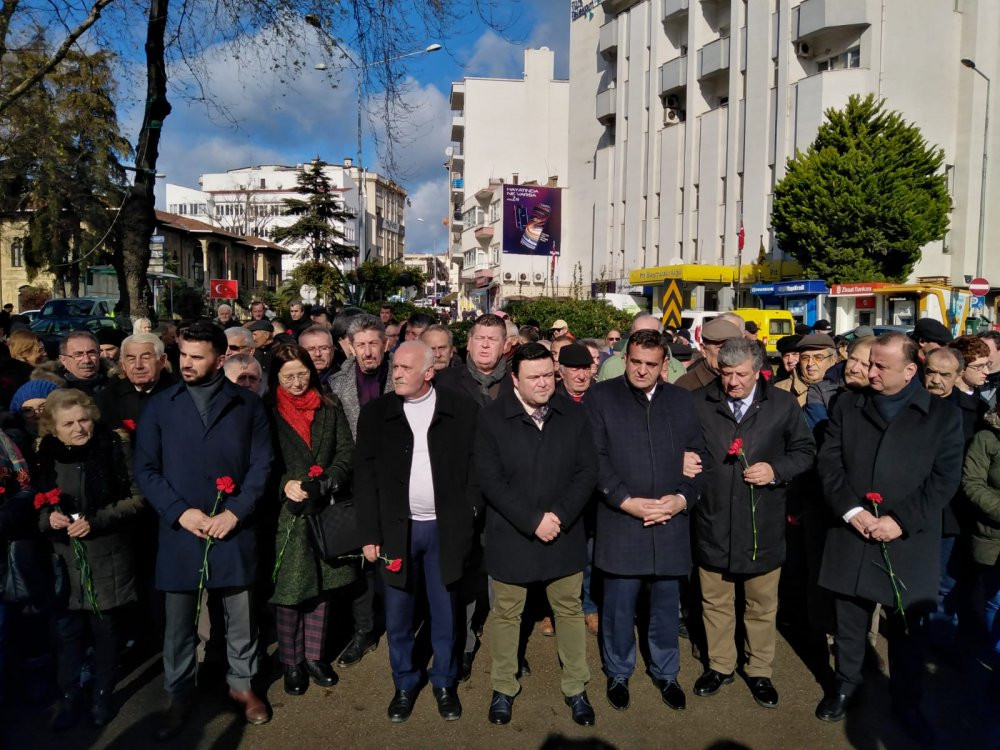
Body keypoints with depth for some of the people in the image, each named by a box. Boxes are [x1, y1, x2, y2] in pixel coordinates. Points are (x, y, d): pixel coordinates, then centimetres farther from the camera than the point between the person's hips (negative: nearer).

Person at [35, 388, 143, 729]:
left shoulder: (113, 447, -12)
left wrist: (96, 520, -19)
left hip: (107, 559, -2)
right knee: (67, 631, 11)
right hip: (65, 560, 2)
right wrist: (48, 516, -14)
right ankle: (69, 697, 31)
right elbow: (35, 504, 8)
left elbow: (136, 497, -10)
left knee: (105, 630, 12)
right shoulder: (45, 455, -3)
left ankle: (102, 696, 31)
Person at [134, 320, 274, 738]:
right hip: (179, 530, 0)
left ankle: (241, 683, 33)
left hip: (234, 530, 0)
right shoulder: (160, 406, 2)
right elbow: (145, 469, 0)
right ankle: (180, 694, 32)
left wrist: (235, 512, -11)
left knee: (240, 615, 12)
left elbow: (261, 465, 0)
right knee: (179, 621, 12)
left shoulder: (247, 405, 2)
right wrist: (180, 512, -11)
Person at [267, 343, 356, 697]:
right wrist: (285, 485, -18)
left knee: (321, 586, 11)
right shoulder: (268, 411, -1)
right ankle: (291, 661, 21)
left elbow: (347, 452, 2)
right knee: (289, 589, 3)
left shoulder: (329, 408, 6)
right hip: (286, 512, -3)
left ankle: (314, 655, 27)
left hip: (325, 509, 3)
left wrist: (328, 479, -14)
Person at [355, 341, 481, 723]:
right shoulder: (375, 412, -1)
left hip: (445, 528, -1)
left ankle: (444, 683, 33)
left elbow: (475, 466, 0)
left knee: (445, 613, 12)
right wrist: (370, 533, -3)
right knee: (398, 615, 13)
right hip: (397, 528, 1)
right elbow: (365, 475, 0)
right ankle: (405, 683, 33)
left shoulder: (462, 410, -3)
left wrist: (468, 517, -8)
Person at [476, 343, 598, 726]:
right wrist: (532, 521, -19)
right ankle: (504, 688, 33)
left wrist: (559, 516, -15)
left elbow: (587, 471, -4)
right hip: (511, 536, -2)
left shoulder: (573, 414, -3)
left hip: (564, 534, 2)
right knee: (506, 613, 13)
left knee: (570, 611, 15)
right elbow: (490, 479, -14)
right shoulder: (492, 417, -11)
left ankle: (576, 688, 32)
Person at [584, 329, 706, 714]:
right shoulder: (601, 397, -1)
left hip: (671, 521, 3)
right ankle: (618, 673, 31)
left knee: (666, 604, 15)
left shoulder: (681, 399, 9)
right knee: (619, 605, 9)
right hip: (620, 522, -2)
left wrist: (684, 497, -7)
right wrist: (626, 501, -14)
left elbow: (698, 453, 8)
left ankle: (665, 672, 36)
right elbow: (595, 457, -7)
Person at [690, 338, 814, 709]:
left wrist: (775, 469, -12)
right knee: (715, 602, 16)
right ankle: (720, 665, 35)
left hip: (763, 525, 0)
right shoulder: (698, 403, -4)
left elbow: (804, 451, 4)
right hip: (712, 522, 0)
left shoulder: (783, 404, -3)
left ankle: (760, 671, 34)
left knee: (762, 605, 15)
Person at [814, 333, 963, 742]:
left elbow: (944, 479, -5)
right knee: (850, 621, 14)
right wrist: (850, 510, -13)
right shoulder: (848, 405, 5)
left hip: (909, 541, -1)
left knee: (907, 630, 13)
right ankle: (846, 682, 36)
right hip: (851, 534, 1)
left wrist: (901, 520, -14)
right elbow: (829, 462, 0)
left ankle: (906, 701, 33)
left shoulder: (943, 415, 0)